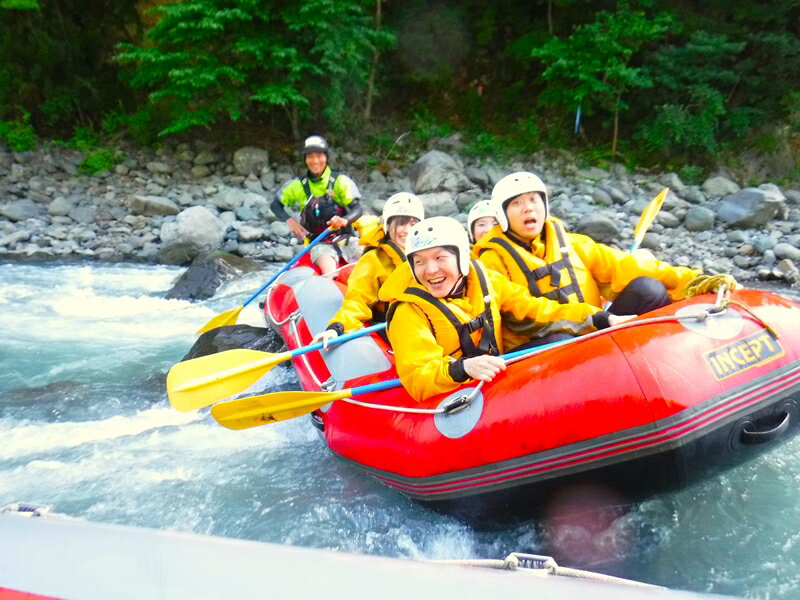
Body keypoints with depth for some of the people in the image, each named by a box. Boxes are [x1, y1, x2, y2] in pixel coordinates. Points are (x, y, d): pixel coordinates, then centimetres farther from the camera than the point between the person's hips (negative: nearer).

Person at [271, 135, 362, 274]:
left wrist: (345, 220, -31)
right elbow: (275, 205, 15)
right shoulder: (298, 186, 7)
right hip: (319, 243, -1)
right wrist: (289, 220, -6)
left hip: (344, 237, 1)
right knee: (329, 272, -32)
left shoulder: (340, 181, 0)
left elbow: (357, 209, -8)